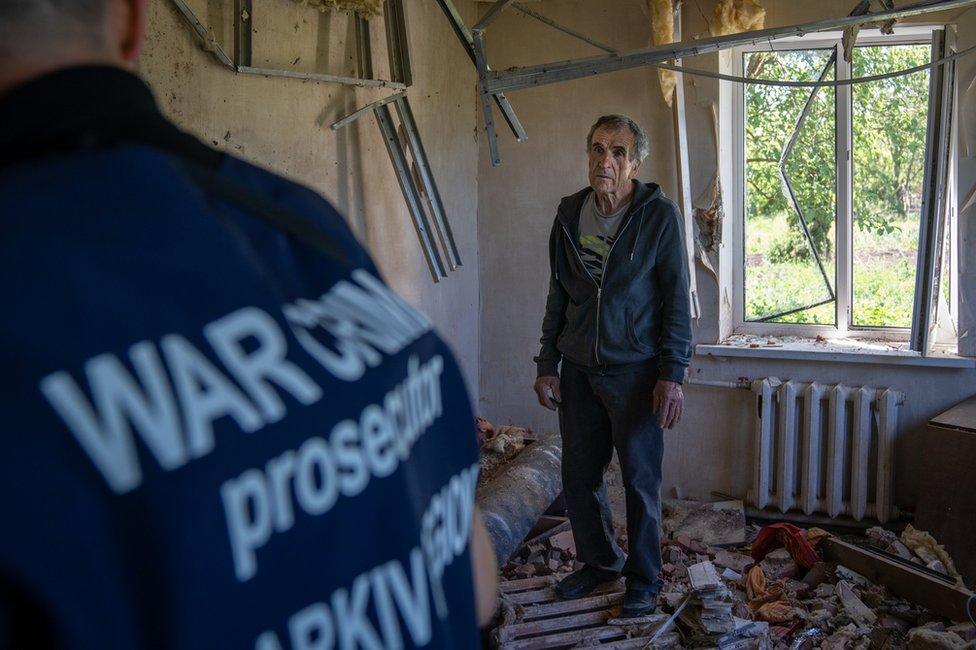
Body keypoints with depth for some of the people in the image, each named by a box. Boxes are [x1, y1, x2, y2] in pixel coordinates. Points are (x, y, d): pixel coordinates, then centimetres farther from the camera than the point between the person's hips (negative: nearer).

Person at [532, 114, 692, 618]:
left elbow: (676, 300, -8)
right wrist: (547, 364, 8)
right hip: (579, 371, 5)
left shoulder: (659, 215, -8)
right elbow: (557, 296, 12)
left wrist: (671, 374, -14)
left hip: (635, 370, -4)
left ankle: (643, 578, 22)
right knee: (578, 478, 12)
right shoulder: (570, 214, 5)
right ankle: (600, 562, 32)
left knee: (640, 481, 5)